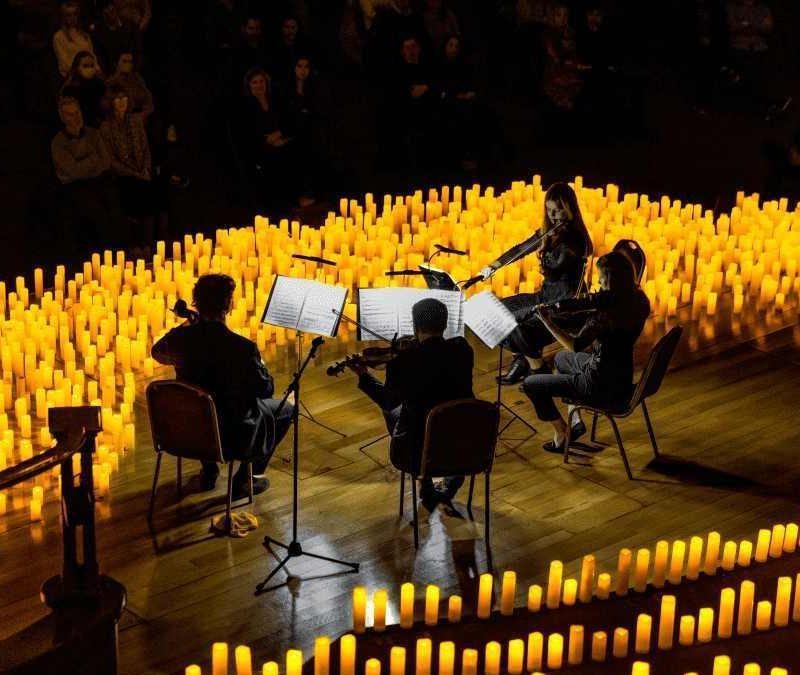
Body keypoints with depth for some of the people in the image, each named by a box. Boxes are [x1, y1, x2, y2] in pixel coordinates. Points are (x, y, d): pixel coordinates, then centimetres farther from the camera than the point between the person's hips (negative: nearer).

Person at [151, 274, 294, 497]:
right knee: (286, 409, 19)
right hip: (230, 435, -5)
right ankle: (245, 477, 18)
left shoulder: (180, 337, -13)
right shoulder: (242, 348, -28)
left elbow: (158, 353, 11)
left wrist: (185, 325, 13)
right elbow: (266, 389, -14)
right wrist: (258, 364, 3)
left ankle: (209, 470, 38)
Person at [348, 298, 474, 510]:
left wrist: (363, 375, 15)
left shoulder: (403, 361, -16)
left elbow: (389, 402, 1)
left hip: (418, 450, -2)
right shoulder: (462, 349, -9)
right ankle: (450, 487, 34)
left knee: (392, 411, 30)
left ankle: (427, 489, 35)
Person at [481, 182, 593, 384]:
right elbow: (520, 250, 17)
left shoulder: (575, 239, -18)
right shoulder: (548, 231, 8)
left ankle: (539, 369, -7)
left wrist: (545, 246, -23)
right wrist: (493, 266, 9)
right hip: (546, 295, 9)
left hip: (564, 302, -9)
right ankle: (521, 359, 11)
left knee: (516, 320, -24)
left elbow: (551, 273, -21)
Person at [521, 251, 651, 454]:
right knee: (561, 358, 34)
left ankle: (561, 434, 18)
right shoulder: (638, 301, -3)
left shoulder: (610, 310, -30)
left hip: (602, 386, -9)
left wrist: (548, 322, -31)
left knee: (530, 384, 3)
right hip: (621, 378, 9)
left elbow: (575, 346, -36)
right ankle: (575, 420, 31)